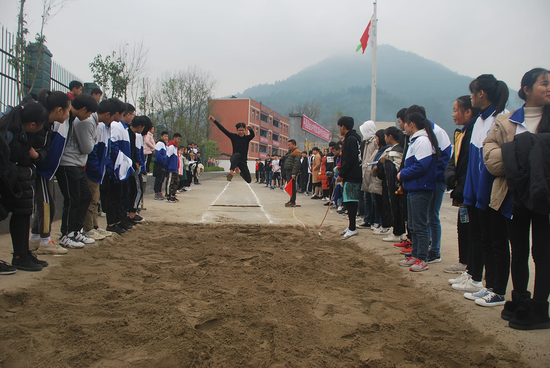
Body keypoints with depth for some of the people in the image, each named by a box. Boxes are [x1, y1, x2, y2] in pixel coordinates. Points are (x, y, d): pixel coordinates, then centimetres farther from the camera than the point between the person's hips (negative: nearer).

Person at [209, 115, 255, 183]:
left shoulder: (247, 138, -1)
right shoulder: (233, 136, 0)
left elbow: (252, 135, -23)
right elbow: (223, 129, -5)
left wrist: (251, 129, -47)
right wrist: (214, 121, -12)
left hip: (243, 161, 2)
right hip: (234, 158, -2)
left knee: (249, 180, 7)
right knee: (237, 155, -40)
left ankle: (241, 173, 44)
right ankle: (231, 172, -60)